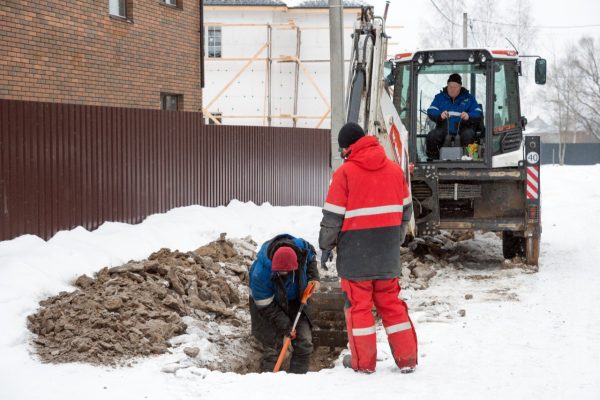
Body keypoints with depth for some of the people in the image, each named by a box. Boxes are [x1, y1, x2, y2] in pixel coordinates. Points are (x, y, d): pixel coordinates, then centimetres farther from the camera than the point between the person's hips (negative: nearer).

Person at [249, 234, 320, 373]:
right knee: (273, 347, -7)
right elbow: (266, 306, -24)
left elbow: (311, 257, 2)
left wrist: (313, 277, -13)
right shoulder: (261, 273, -37)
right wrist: (285, 326, -22)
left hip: (296, 301, 4)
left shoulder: (301, 247, -28)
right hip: (271, 303, -4)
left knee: (304, 343, -1)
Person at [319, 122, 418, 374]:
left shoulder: (345, 172, -9)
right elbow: (405, 210, 14)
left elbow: (333, 215, -8)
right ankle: (407, 358, 12)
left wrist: (326, 245, 5)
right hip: (387, 253, 5)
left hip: (355, 253, -4)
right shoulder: (394, 169, 7)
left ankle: (363, 361, 9)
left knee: (359, 304, 5)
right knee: (390, 301, 13)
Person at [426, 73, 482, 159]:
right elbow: (431, 112, 2)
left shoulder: (469, 98, 13)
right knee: (431, 136, -29)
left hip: (462, 128, -1)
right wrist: (440, 115, -22)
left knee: (469, 135, -35)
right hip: (443, 129, 1)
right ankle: (433, 159, -15)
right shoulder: (439, 97, 15)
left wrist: (469, 116, -22)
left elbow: (478, 114, 2)